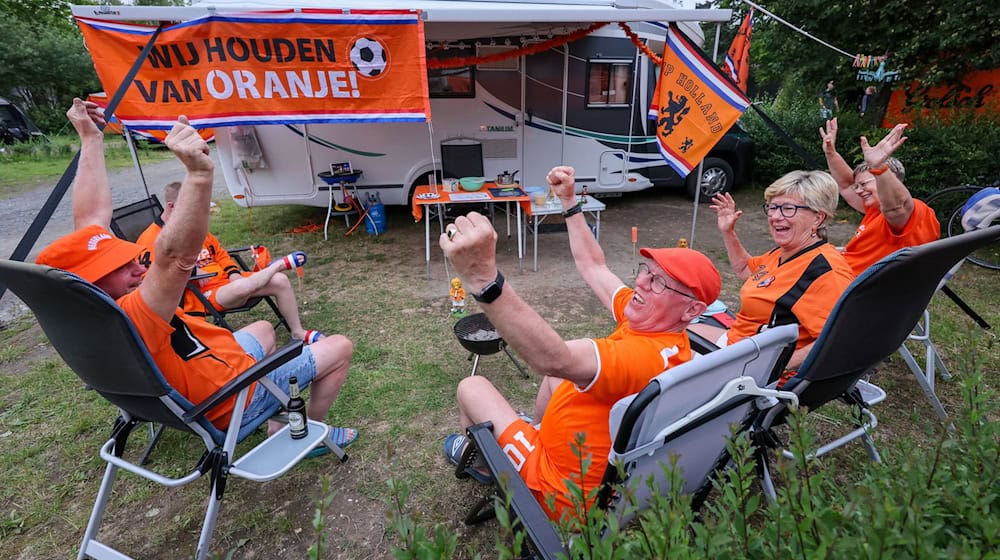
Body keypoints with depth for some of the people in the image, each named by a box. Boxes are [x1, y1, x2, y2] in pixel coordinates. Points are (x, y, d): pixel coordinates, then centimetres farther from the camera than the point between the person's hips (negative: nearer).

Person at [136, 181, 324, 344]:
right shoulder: (153, 239, -6)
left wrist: (233, 272, 5)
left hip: (227, 280, 8)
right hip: (202, 294, -8)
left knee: (280, 281, -9)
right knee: (242, 286, -41)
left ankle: (298, 332, 1)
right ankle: (281, 264, -13)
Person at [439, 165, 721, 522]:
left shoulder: (650, 356, -36)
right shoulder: (651, 321, -8)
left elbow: (555, 358, -55)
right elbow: (592, 266, 2)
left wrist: (483, 277, -65)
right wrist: (568, 201, 3)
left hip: (563, 492, -8)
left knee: (472, 386, 4)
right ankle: (535, 430, 46)